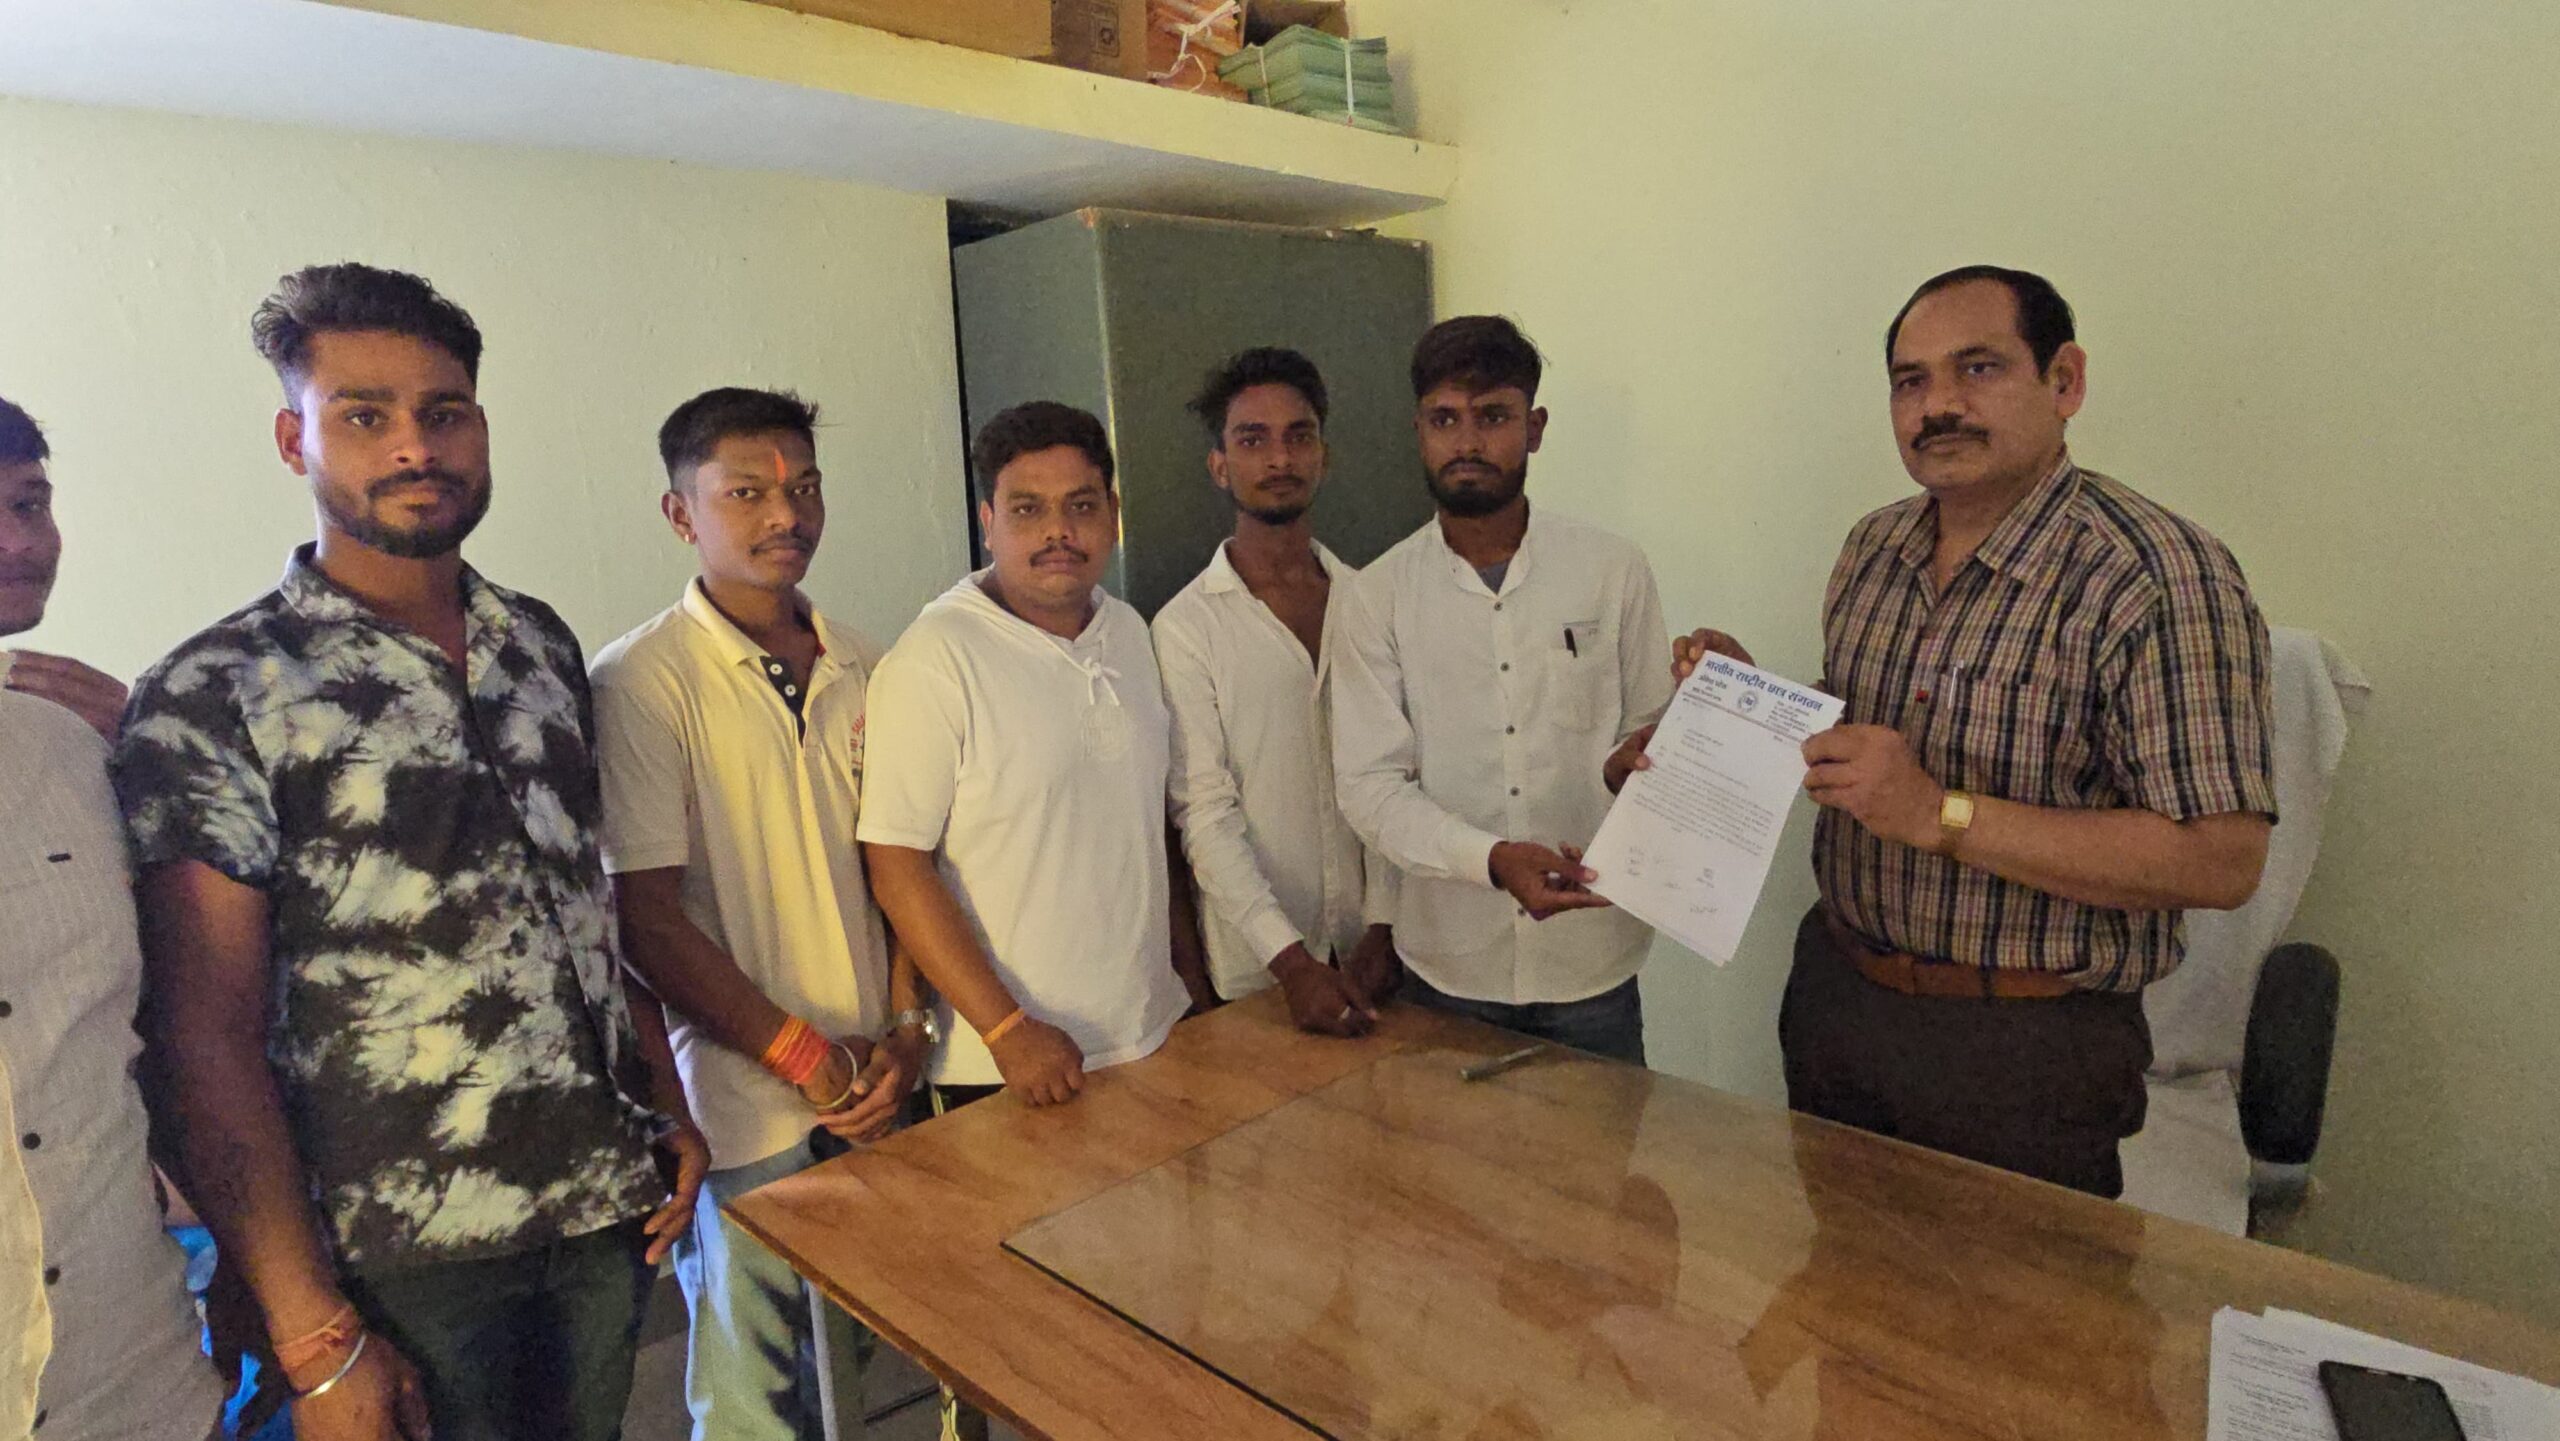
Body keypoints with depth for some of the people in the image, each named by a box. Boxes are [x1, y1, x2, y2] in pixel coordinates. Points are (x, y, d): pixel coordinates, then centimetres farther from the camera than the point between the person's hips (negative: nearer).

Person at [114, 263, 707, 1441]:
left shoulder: (541, 644, 4)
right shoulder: (213, 701, -12)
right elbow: (209, 1041, -13)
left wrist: (666, 1108, 7)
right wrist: (318, 1343, -14)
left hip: (604, 1212, 5)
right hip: (404, 1261, -5)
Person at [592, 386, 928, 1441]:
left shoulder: (860, 669, 6)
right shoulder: (639, 683, -12)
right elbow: (648, 920, -13)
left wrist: (903, 1031, -2)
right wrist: (806, 1058, -12)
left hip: (876, 1095, 5)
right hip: (746, 1112, -5)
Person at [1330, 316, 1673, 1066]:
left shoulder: (1615, 570, -1)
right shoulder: (1372, 598, -3)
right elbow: (1371, 785, -9)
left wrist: (1625, 769, -18)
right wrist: (1493, 858, -24)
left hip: (1593, 955, 1)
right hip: (1448, 963, 0)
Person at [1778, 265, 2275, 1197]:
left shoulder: (2163, 576, -18)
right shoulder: (1873, 549, 4)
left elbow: (2222, 860, -23)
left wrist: (1943, 815, -28)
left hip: (2025, 1052, -6)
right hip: (1832, 994, 7)